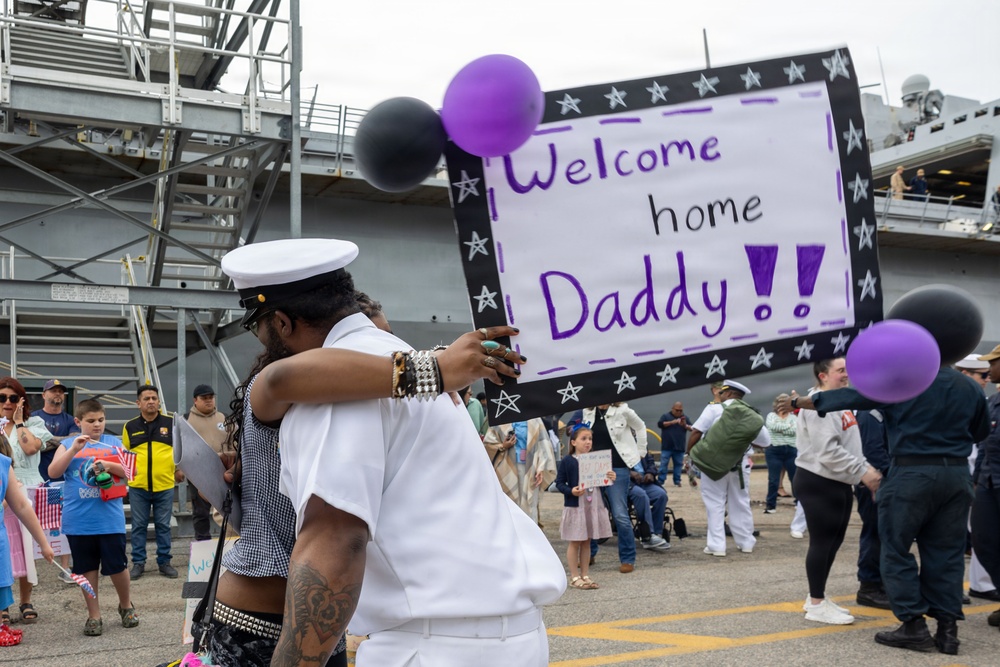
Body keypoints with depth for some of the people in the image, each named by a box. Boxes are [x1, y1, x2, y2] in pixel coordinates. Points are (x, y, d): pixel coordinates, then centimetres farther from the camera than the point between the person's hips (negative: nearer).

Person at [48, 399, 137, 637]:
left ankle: (126, 606, 27)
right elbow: (53, 472, -8)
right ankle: (94, 616, 21)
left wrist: (109, 465, -20)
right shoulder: (69, 444, 4)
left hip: (110, 519, 0)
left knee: (117, 566, 3)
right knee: (87, 569, 9)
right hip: (78, 521, 1)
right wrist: (73, 450, -19)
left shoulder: (114, 443, 4)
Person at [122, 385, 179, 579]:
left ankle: (164, 562, 17)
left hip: (165, 485, 0)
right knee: (139, 526, 8)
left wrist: (178, 469, 6)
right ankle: (138, 563, 18)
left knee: (163, 526, 7)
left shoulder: (171, 423, 0)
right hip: (138, 486, 1)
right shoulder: (130, 426, 3)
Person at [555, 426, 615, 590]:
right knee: (575, 542, 3)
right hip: (575, 506, -5)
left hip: (593, 505, 5)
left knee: (587, 542, 13)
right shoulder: (567, 461, -7)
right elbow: (559, 482, -7)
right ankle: (575, 577, 11)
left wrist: (611, 478, -7)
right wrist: (571, 491, -23)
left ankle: (585, 575, 22)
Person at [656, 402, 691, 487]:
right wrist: (672, 422, -19)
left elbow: (692, 428, 7)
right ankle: (660, 481, -1)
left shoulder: (685, 418, 13)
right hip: (667, 447, -3)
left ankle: (677, 481, 11)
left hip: (679, 447, 3)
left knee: (678, 464, 4)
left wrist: (685, 425, -14)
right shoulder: (665, 416, 5)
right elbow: (660, 424, -10)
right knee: (663, 464, -3)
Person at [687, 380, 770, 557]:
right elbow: (765, 441, 6)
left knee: (715, 504, 4)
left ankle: (716, 545, 2)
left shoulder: (714, 408, -5)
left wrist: (689, 453, -2)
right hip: (740, 464, 3)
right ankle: (746, 542, 25)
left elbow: (696, 432, -11)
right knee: (741, 503, 16)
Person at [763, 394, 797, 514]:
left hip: (791, 451, 1)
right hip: (774, 451, -1)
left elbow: (794, 430, -10)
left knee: (796, 478, 7)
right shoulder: (771, 415, 6)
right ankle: (771, 505, 7)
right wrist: (788, 425, -8)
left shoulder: (793, 417, 8)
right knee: (773, 480, 0)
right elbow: (772, 426, -16)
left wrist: (779, 428, -10)